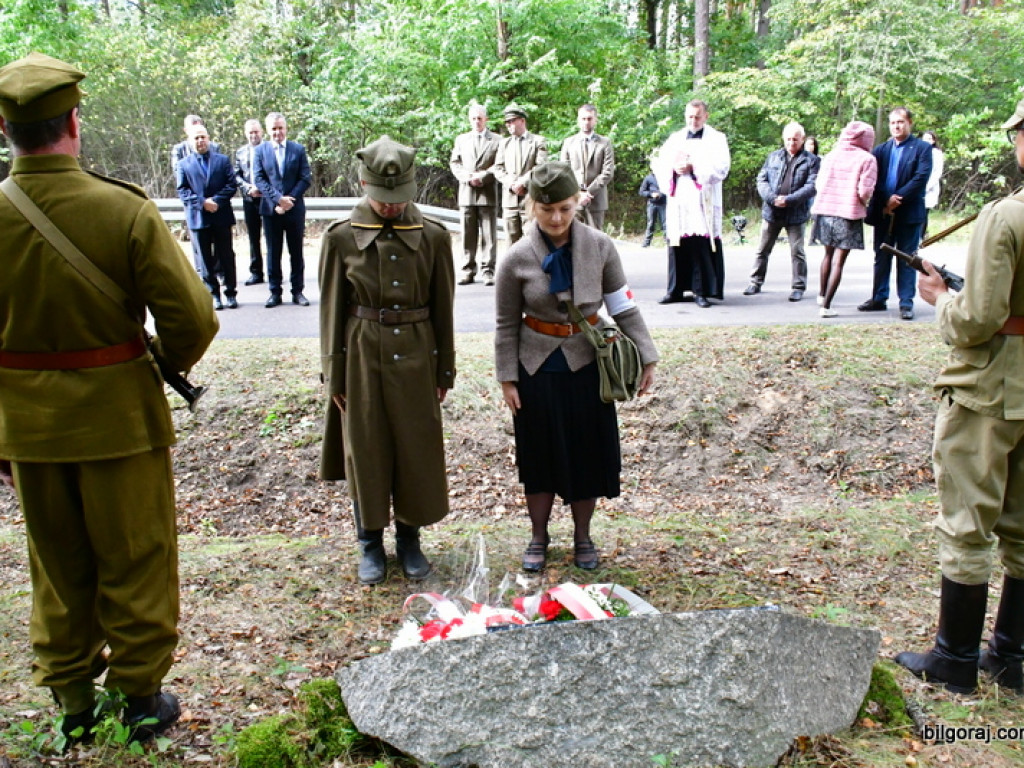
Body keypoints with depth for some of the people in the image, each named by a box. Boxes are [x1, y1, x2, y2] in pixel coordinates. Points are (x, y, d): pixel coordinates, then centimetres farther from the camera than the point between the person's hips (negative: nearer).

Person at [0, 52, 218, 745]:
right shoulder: (125, 210, -17)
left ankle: (70, 697, 34)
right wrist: (174, 361, 4)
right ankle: (141, 696, 26)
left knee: (57, 564, 20)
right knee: (133, 562, 13)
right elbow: (192, 317, -18)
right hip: (119, 417, -3)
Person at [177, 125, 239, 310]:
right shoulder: (184, 164, 8)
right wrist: (202, 202, -14)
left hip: (221, 216, 0)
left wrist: (216, 201, -13)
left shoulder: (223, 160, 9)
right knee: (206, 259, 4)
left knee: (226, 256, 3)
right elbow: (182, 191, 1)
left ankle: (230, 293, 12)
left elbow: (231, 185, 1)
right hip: (198, 218, 0)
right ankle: (213, 294, 11)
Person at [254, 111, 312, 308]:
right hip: (270, 209, 0)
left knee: (296, 252, 6)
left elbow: (306, 178, -1)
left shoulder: (298, 149, 4)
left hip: (295, 209, 0)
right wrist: (278, 199, -15)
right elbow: (260, 179, -2)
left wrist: (289, 199, -12)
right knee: (273, 253, 5)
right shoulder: (260, 150, 5)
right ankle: (275, 292, 11)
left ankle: (297, 291, 12)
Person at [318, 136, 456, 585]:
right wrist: (334, 375, -1)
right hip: (362, 357, -1)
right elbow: (332, 311, 0)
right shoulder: (341, 237, -5)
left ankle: (409, 541, 29)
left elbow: (443, 308, 3)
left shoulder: (433, 236, -3)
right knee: (365, 452, 9)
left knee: (417, 451, 9)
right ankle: (371, 545, 27)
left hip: (416, 356, 1)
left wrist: (445, 370, 4)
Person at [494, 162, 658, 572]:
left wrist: (646, 357, -2)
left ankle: (582, 536, 30)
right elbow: (507, 325, -3)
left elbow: (624, 306, -1)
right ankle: (538, 537, 29)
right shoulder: (517, 259, -11)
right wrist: (507, 379, -3)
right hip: (538, 368, -1)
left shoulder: (600, 246, -8)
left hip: (587, 365, 1)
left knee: (588, 452, 10)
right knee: (541, 455, 9)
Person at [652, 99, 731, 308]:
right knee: (677, 245, 1)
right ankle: (675, 289, 6)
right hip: (677, 201, 3)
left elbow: (721, 167, -5)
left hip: (702, 202, -3)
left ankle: (702, 291, -4)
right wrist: (674, 168, -9)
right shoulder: (675, 138, 20)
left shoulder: (716, 138, 9)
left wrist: (693, 167, -11)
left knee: (702, 246, -7)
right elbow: (659, 164, 11)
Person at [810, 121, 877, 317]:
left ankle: (822, 295, 32)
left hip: (825, 210, 4)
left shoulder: (830, 156, 6)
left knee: (828, 253, 24)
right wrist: (862, 204, 6)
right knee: (838, 261, 1)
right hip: (849, 214, -4)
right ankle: (826, 306, -2)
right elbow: (865, 191, -14)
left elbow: (819, 184, 5)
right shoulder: (867, 159, -6)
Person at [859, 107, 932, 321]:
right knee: (881, 258, 10)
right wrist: (885, 202, -12)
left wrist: (897, 199, -16)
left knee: (906, 260, 1)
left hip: (909, 213, -4)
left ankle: (906, 303, 5)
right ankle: (878, 299, 19)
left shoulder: (922, 148, 1)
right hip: (883, 213, 4)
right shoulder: (881, 149, 11)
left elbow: (921, 177, -11)